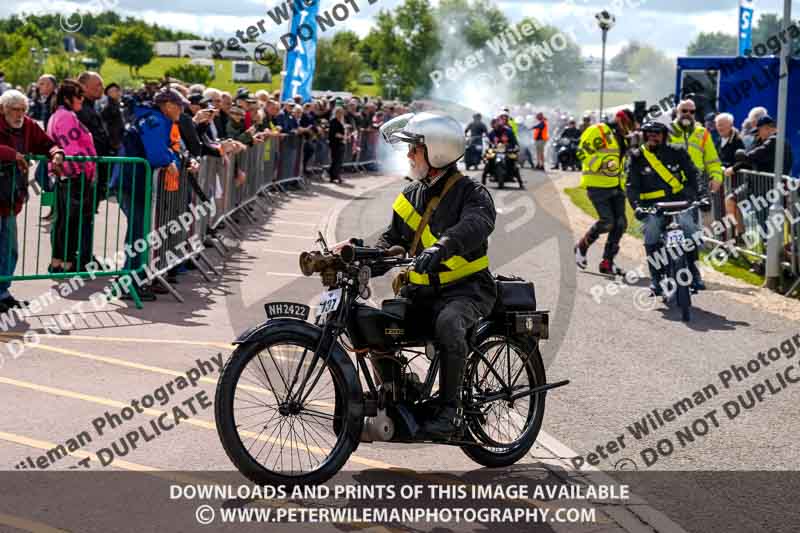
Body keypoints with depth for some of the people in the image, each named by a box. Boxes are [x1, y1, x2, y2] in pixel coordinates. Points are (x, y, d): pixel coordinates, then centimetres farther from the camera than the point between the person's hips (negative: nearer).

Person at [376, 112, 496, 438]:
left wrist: (441, 247, -50)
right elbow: (392, 240, 15)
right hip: (420, 289, 7)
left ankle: (450, 408, -26)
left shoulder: (471, 193, -8)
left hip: (466, 288, -7)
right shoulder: (412, 195, 15)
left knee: (448, 322, -38)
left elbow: (477, 224, -30)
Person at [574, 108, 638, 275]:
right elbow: (583, 152, -17)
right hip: (598, 185, -9)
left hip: (616, 186, 9)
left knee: (620, 224, 1)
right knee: (607, 222, -13)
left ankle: (607, 262, 9)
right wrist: (602, 165, -24)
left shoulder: (621, 137, 18)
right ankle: (582, 247, 11)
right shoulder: (598, 131, -9)